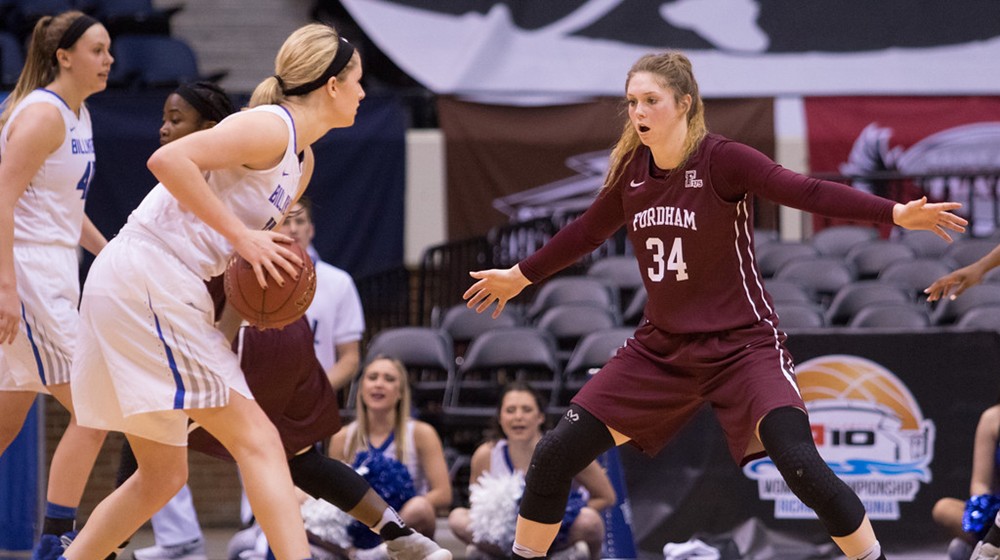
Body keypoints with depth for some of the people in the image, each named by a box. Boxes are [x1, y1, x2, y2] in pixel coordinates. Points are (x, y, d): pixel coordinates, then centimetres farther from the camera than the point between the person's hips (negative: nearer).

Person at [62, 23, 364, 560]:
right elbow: (168, 160, -22)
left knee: (162, 475, 14)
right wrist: (241, 236, -21)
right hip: (144, 279, -10)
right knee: (257, 440, -13)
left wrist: (270, 266, 1)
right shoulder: (270, 126, -11)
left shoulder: (301, 160, 19)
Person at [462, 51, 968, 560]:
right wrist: (520, 276, 31)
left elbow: (807, 192, -26)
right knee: (554, 456, -3)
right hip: (661, 348, 5)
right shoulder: (631, 170, 1)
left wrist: (896, 213, -39)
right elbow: (587, 232, 19)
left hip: (742, 344, -5)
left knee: (799, 463, -26)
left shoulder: (721, 160, -16)